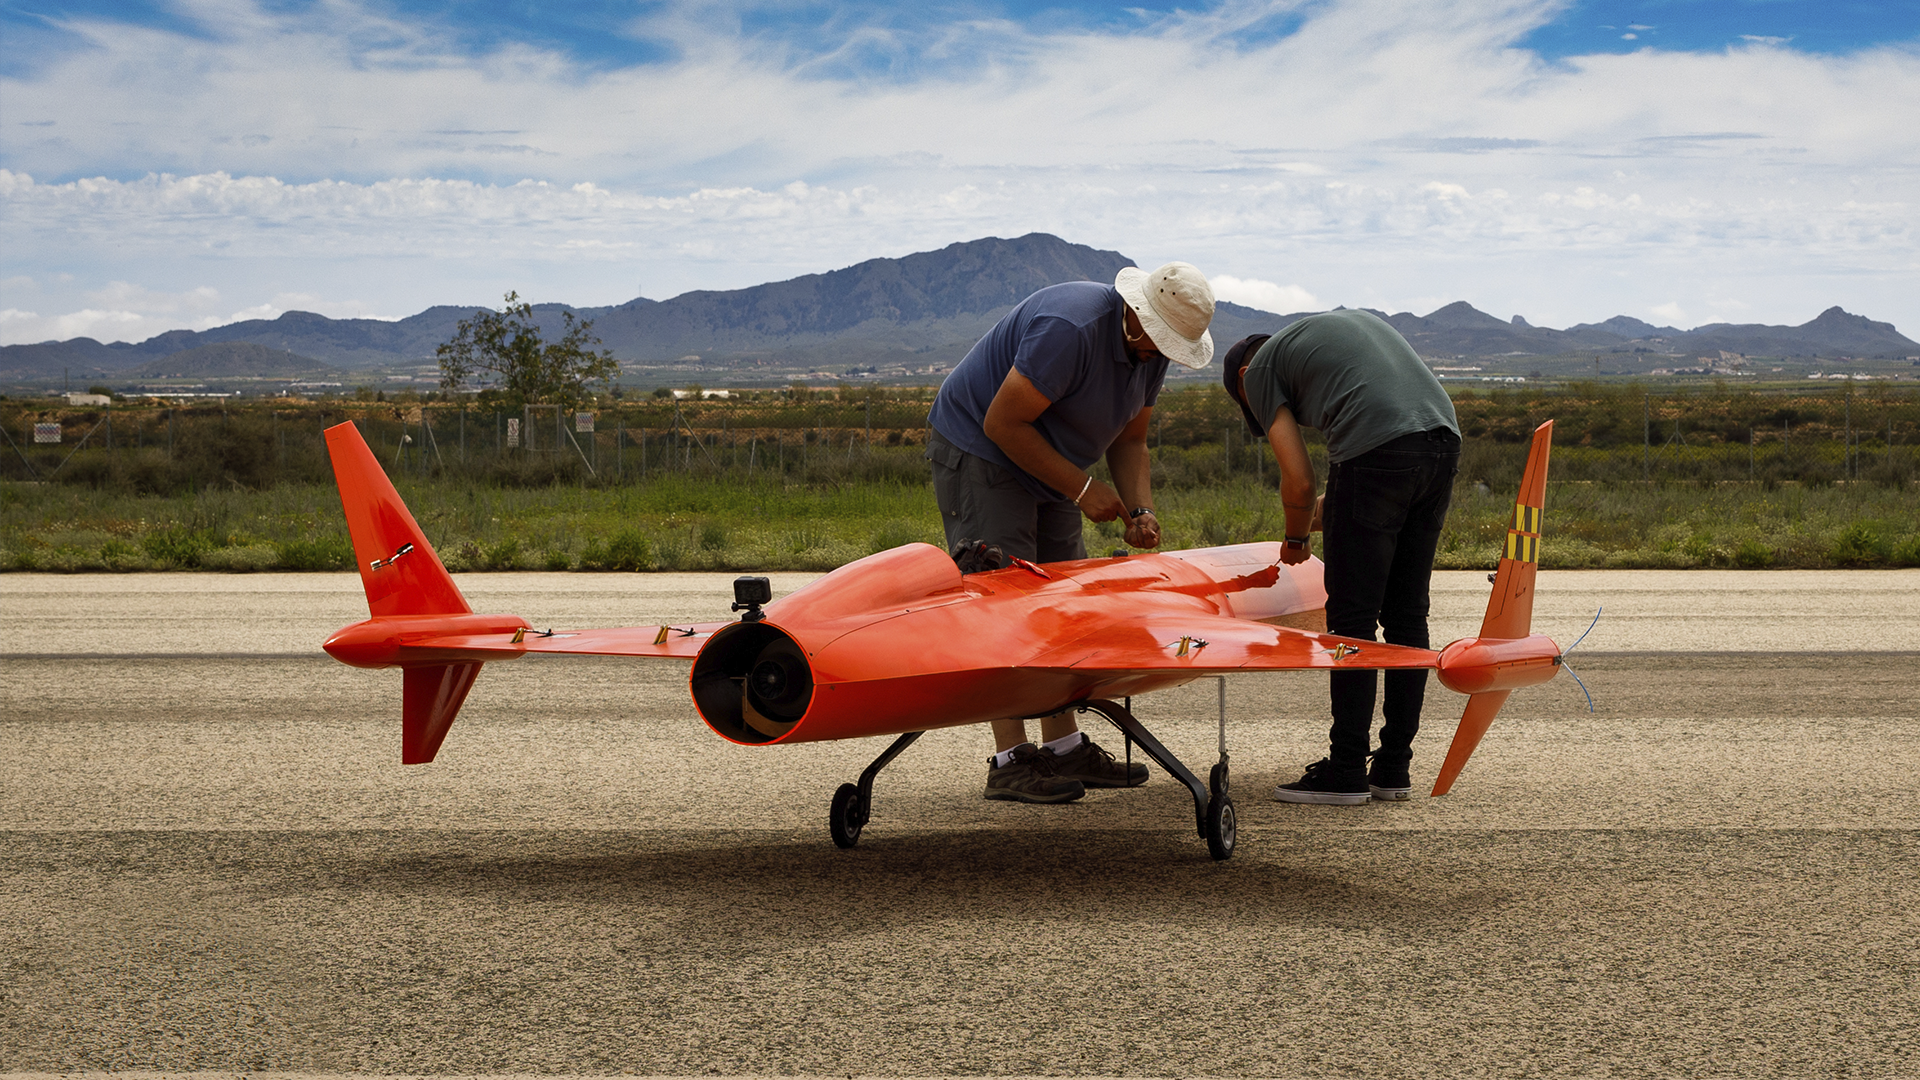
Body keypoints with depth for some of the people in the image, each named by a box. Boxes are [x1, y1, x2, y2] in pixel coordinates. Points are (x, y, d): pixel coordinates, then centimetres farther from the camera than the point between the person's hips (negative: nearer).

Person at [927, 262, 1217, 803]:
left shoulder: (1151, 349, -2)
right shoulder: (1070, 327, -31)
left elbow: (1129, 439, 7)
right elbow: (1003, 423, -28)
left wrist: (1140, 510, -11)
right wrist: (1081, 488, -23)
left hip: (1046, 465, 9)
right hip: (976, 449, -9)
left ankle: (1065, 747, 11)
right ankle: (1010, 760, -16)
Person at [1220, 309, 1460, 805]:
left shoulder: (1259, 368, 14)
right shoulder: (1356, 318, 35)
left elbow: (1299, 481, 5)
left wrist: (1296, 538, 25)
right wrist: (1333, 504, 34)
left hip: (1376, 452, -7)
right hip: (1444, 438, 7)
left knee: (1352, 617, 0)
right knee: (1407, 612, 11)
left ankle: (1346, 771, 2)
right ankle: (1393, 768, 14)